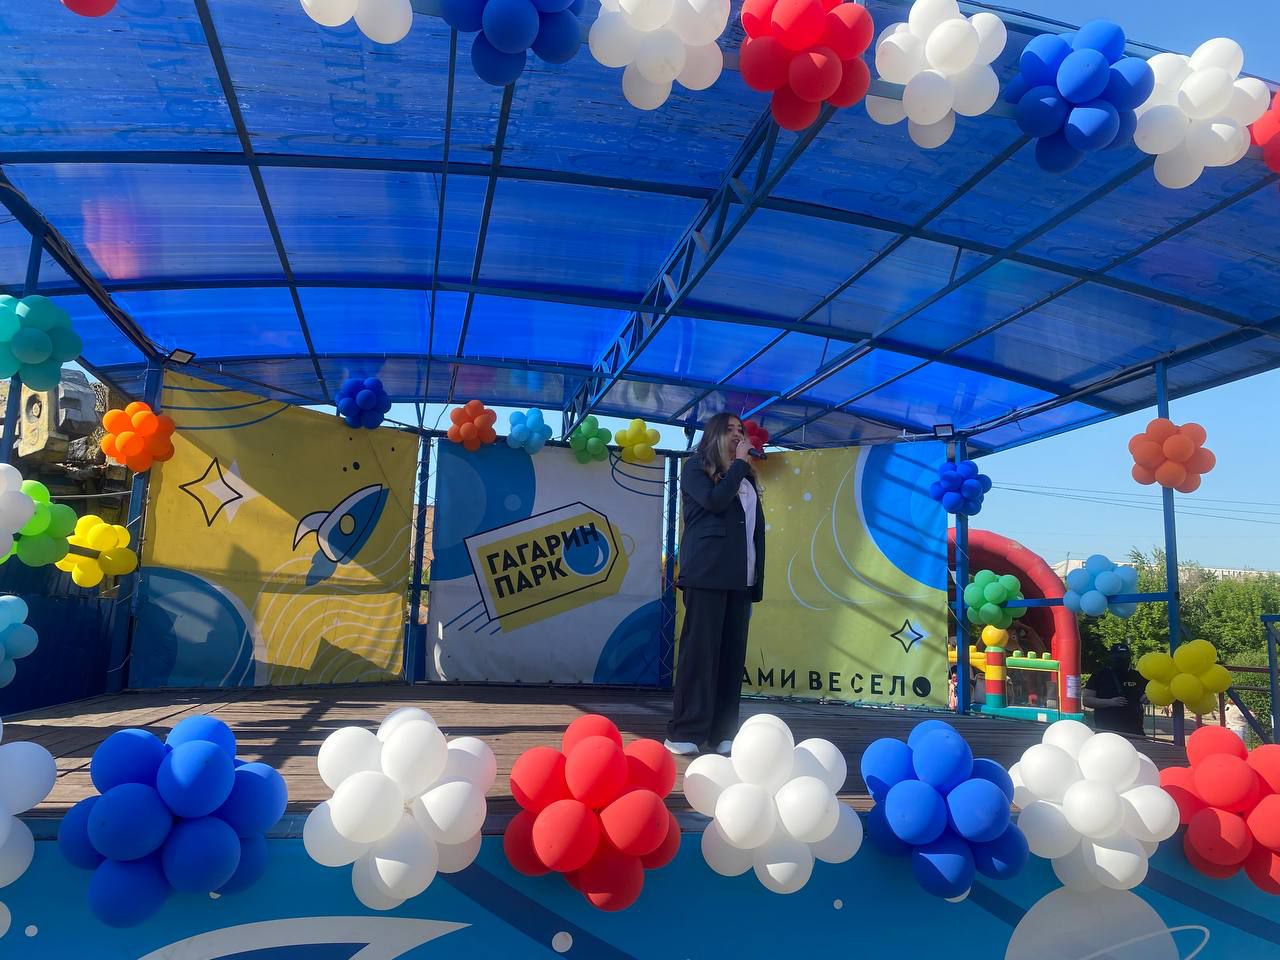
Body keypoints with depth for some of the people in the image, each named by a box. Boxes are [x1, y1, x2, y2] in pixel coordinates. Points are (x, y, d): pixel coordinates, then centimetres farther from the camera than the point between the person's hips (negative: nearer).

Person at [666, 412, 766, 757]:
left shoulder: (745, 477, 22)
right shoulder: (696, 467, 6)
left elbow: (755, 527, 17)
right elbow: (715, 501, -13)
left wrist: (757, 578, 9)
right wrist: (740, 463, -3)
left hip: (740, 576, 6)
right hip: (707, 572, -6)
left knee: (733, 652, 3)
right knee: (700, 649, -8)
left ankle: (722, 732, 6)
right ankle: (684, 732, -5)